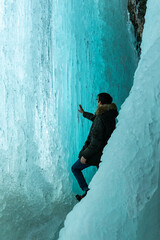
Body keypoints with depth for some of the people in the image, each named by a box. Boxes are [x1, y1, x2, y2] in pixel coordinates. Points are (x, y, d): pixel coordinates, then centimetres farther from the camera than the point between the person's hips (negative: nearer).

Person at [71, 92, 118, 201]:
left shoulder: (101, 118, -25)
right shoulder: (111, 116, 2)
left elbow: (96, 142, -27)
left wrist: (85, 155, -18)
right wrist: (84, 113, 39)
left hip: (96, 153, -8)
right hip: (106, 153, 8)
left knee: (75, 168, 12)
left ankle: (87, 191, 3)